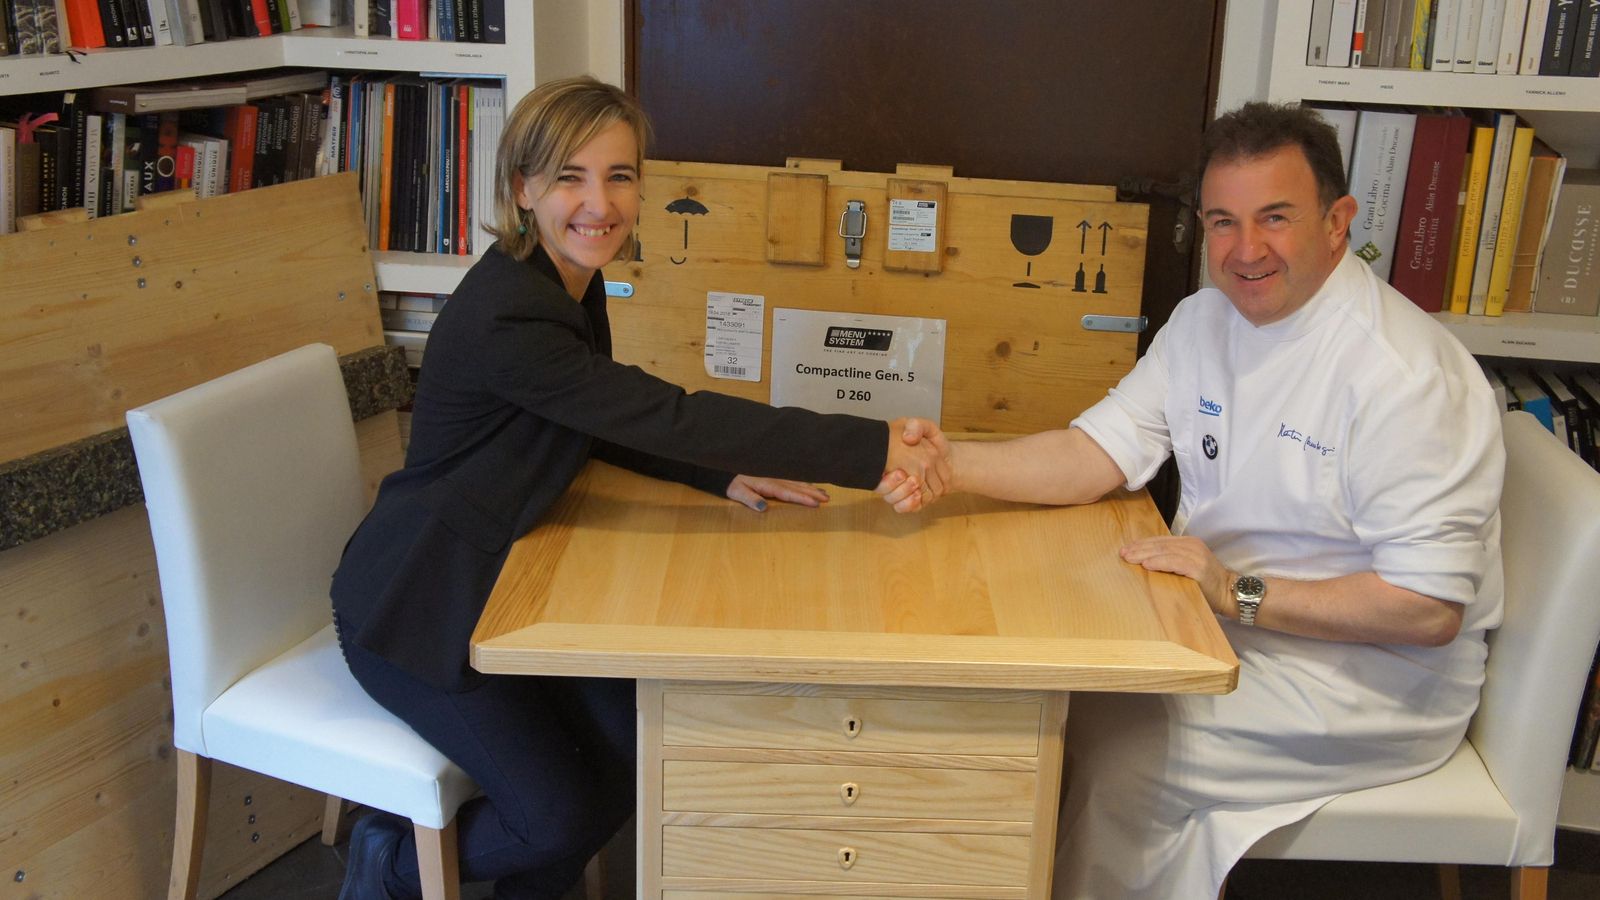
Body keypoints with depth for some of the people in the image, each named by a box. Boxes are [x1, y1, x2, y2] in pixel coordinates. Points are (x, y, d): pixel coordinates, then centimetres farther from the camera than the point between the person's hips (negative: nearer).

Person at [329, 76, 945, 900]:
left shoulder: (573, 284, -1)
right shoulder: (506, 316, -31)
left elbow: (613, 424, 10)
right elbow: (669, 414, -36)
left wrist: (726, 474, -8)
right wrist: (872, 450, -36)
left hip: (502, 583, 8)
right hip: (420, 608, -8)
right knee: (568, 814, -8)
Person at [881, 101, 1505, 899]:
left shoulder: (1407, 376, -23)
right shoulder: (1206, 321, 2)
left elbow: (1429, 610, -24)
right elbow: (1096, 453, 0)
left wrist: (1240, 593, -26)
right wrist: (955, 464, -16)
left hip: (1369, 677, -7)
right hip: (1226, 626, 7)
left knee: (1122, 752, -20)